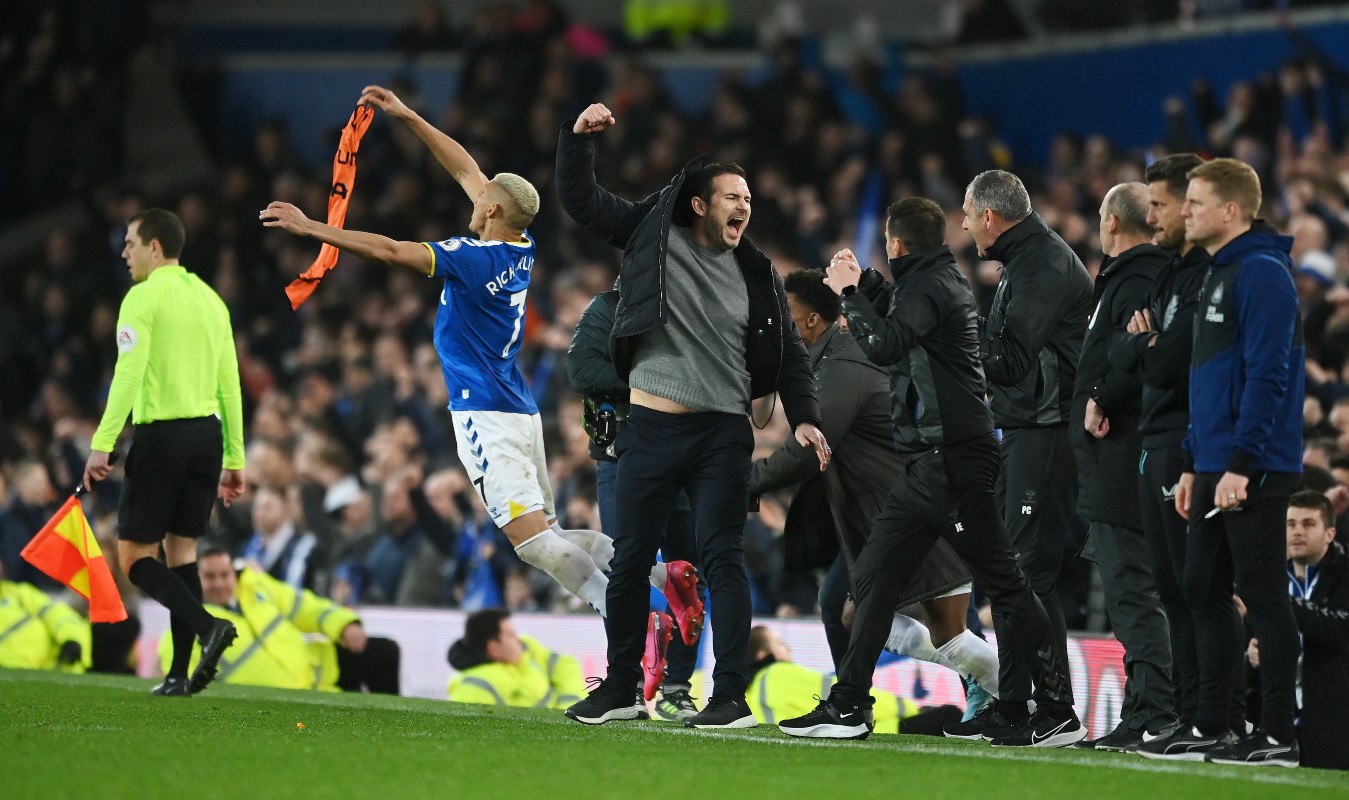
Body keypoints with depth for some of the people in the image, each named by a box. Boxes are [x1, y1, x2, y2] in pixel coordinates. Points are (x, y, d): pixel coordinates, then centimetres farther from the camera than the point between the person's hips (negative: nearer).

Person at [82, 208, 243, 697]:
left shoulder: (144, 298, -7)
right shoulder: (211, 299, 14)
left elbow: (128, 376, -18)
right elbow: (229, 386, 14)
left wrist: (103, 445, -20)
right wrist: (234, 460, 18)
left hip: (161, 435, -7)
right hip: (207, 435, 7)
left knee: (135, 556, 0)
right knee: (182, 549, 11)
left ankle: (207, 626, -22)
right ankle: (180, 674, 6)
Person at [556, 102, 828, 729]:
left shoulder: (757, 275, 8)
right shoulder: (653, 236, 4)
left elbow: (789, 354, 11)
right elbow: (580, 200, 5)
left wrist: (804, 417, -2)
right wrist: (578, 138, -9)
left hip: (723, 435, 0)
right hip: (649, 426, 0)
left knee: (722, 559, -7)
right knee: (631, 560, 6)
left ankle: (731, 697, -8)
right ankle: (619, 689, 19)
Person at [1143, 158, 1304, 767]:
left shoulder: (1261, 273, -13)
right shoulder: (1216, 276, 18)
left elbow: (1266, 375, -20)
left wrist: (1242, 463, -23)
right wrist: (1194, 464, 20)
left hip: (1252, 471, -10)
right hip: (1215, 466, 10)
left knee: (1261, 595, -6)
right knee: (1204, 591, 12)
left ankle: (1277, 736, -2)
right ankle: (1210, 728, 18)